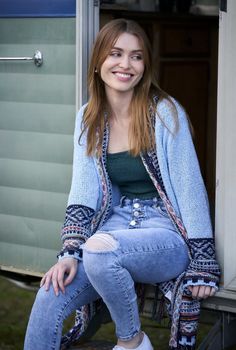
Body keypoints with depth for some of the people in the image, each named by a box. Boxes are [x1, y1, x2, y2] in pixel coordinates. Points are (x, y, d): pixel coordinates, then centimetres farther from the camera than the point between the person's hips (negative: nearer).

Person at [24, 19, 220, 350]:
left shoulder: (165, 112, -10)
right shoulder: (89, 118, 5)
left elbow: (190, 188, -10)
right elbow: (83, 189, 0)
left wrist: (203, 266, -12)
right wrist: (70, 252, -14)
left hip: (167, 233, -4)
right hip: (117, 224, 4)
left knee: (100, 249, -35)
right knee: (49, 299, -20)